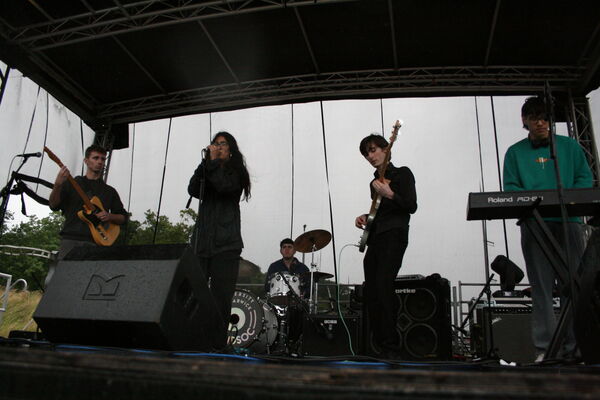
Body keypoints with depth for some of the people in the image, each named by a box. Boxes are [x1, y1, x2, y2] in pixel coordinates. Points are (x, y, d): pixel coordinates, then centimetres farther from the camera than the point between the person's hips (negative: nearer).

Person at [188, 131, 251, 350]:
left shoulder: (236, 172, 9)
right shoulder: (207, 171, 21)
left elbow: (224, 186, -13)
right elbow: (193, 190, 2)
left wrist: (213, 161, -2)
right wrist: (206, 162, -3)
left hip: (226, 243, -4)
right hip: (202, 240, 4)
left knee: (221, 296, -5)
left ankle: (217, 344, 1)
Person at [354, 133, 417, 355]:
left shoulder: (402, 173, 3)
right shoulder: (374, 182, 23)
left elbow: (411, 206, -8)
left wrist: (390, 194, -21)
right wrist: (365, 217, 11)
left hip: (394, 235, -8)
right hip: (374, 238, 8)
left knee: (383, 285, -22)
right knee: (370, 291, 1)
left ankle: (391, 346, -17)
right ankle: (379, 346, 7)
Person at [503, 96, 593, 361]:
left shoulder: (569, 146, 16)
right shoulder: (515, 152, 13)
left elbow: (585, 178, 9)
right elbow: (510, 188, 5)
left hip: (568, 221, 1)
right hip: (534, 224, -1)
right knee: (541, 287, -3)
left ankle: (575, 347, 3)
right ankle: (544, 348, -1)